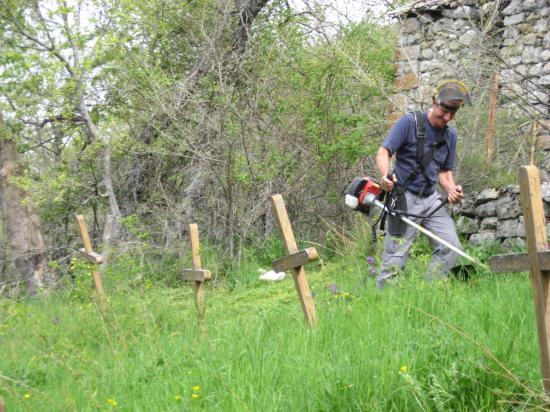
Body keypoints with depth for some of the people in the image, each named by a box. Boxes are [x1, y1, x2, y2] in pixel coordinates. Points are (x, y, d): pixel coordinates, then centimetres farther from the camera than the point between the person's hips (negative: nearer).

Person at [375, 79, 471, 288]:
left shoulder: (450, 135, 10)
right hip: (405, 198, -6)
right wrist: (385, 174, -34)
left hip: (431, 199, 6)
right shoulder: (410, 122, -9)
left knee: (451, 248, -4)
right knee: (395, 258, -6)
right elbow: (384, 152, -13)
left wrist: (451, 189, -3)